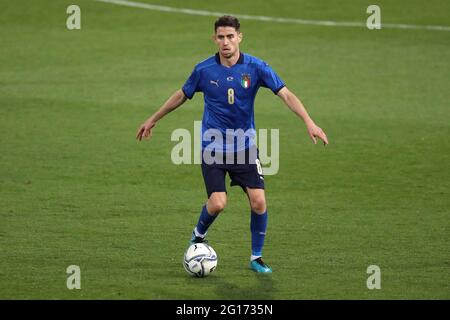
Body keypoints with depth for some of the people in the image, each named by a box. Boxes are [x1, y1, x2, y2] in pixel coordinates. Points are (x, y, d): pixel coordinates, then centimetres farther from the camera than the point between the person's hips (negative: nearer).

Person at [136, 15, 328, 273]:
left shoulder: (256, 67, -7)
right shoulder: (204, 70, -5)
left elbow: (286, 94, -10)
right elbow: (181, 96, 12)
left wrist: (309, 122, -23)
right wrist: (153, 121, 20)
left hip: (245, 147, 1)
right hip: (213, 148, -1)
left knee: (259, 201, -10)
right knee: (218, 203, -14)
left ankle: (257, 257, 9)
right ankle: (199, 235, 19)